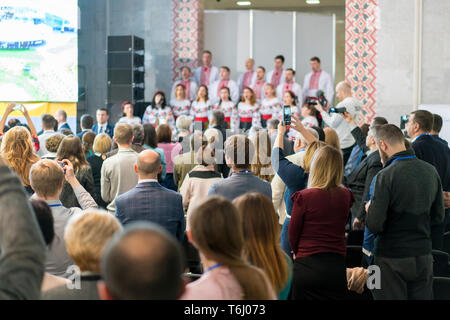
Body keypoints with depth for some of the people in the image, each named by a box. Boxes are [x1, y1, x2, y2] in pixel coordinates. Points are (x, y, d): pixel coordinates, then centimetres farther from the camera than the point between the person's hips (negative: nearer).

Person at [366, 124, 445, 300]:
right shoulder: (431, 171, 2)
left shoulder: (386, 175, -17)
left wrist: (369, 209, 2)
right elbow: (438, 217, 9)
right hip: (424, 257, 6)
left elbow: (374, 225, -18)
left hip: (392, 258, -5)